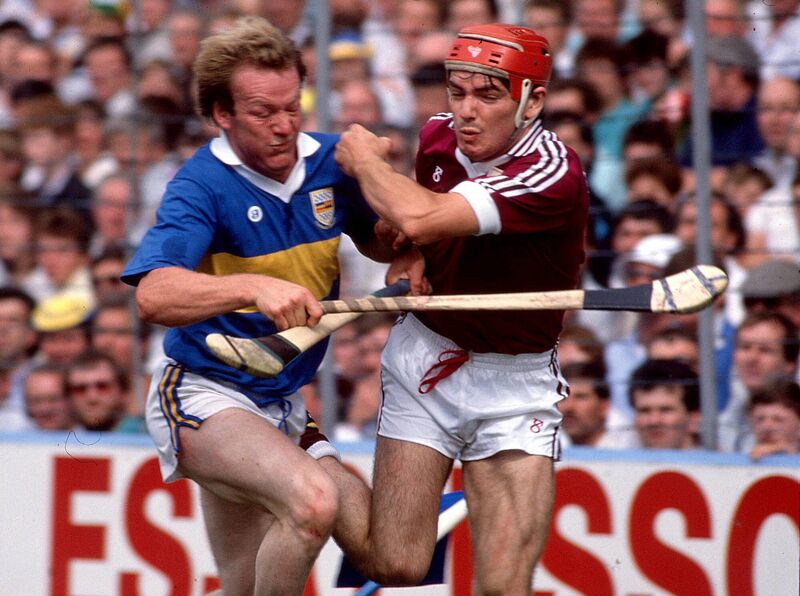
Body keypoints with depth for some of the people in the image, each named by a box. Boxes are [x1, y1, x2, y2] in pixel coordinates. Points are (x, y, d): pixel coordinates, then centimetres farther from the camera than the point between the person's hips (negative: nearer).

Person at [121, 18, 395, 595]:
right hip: (203, 396, -7)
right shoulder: (204, 184, -18)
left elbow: (375, 240, 20)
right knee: (314, 498, -33)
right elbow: (153, 297, -34)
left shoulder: (328, 161, 0)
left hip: (283, 406, 7)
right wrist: (253, 289, -48)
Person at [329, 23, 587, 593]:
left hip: (516, 384, -3)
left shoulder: (554, 174, -24)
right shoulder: (437, 136, -4)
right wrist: (412, 255, 0)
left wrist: (364, 157, -17)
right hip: (424, 358, 3)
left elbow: (421, 217, -35)